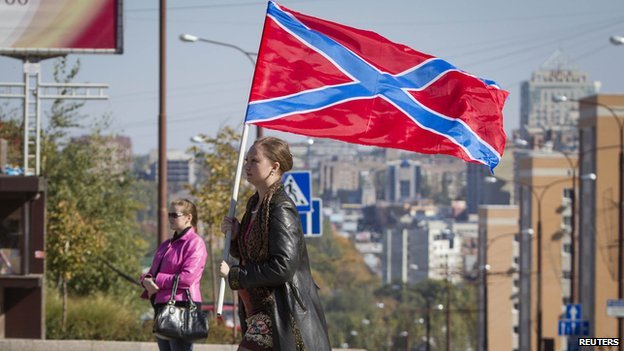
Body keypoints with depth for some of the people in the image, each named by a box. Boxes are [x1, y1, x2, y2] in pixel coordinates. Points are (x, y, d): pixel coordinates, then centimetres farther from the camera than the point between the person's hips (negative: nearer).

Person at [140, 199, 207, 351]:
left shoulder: (195, 243, -8)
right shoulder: (166, 245, 20)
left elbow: (187, 277, -18)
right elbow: (153, 272, 21)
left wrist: (157, 281, -11)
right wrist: (147, 280, -5)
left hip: (183, 306, -9)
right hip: (161, 305, 9)